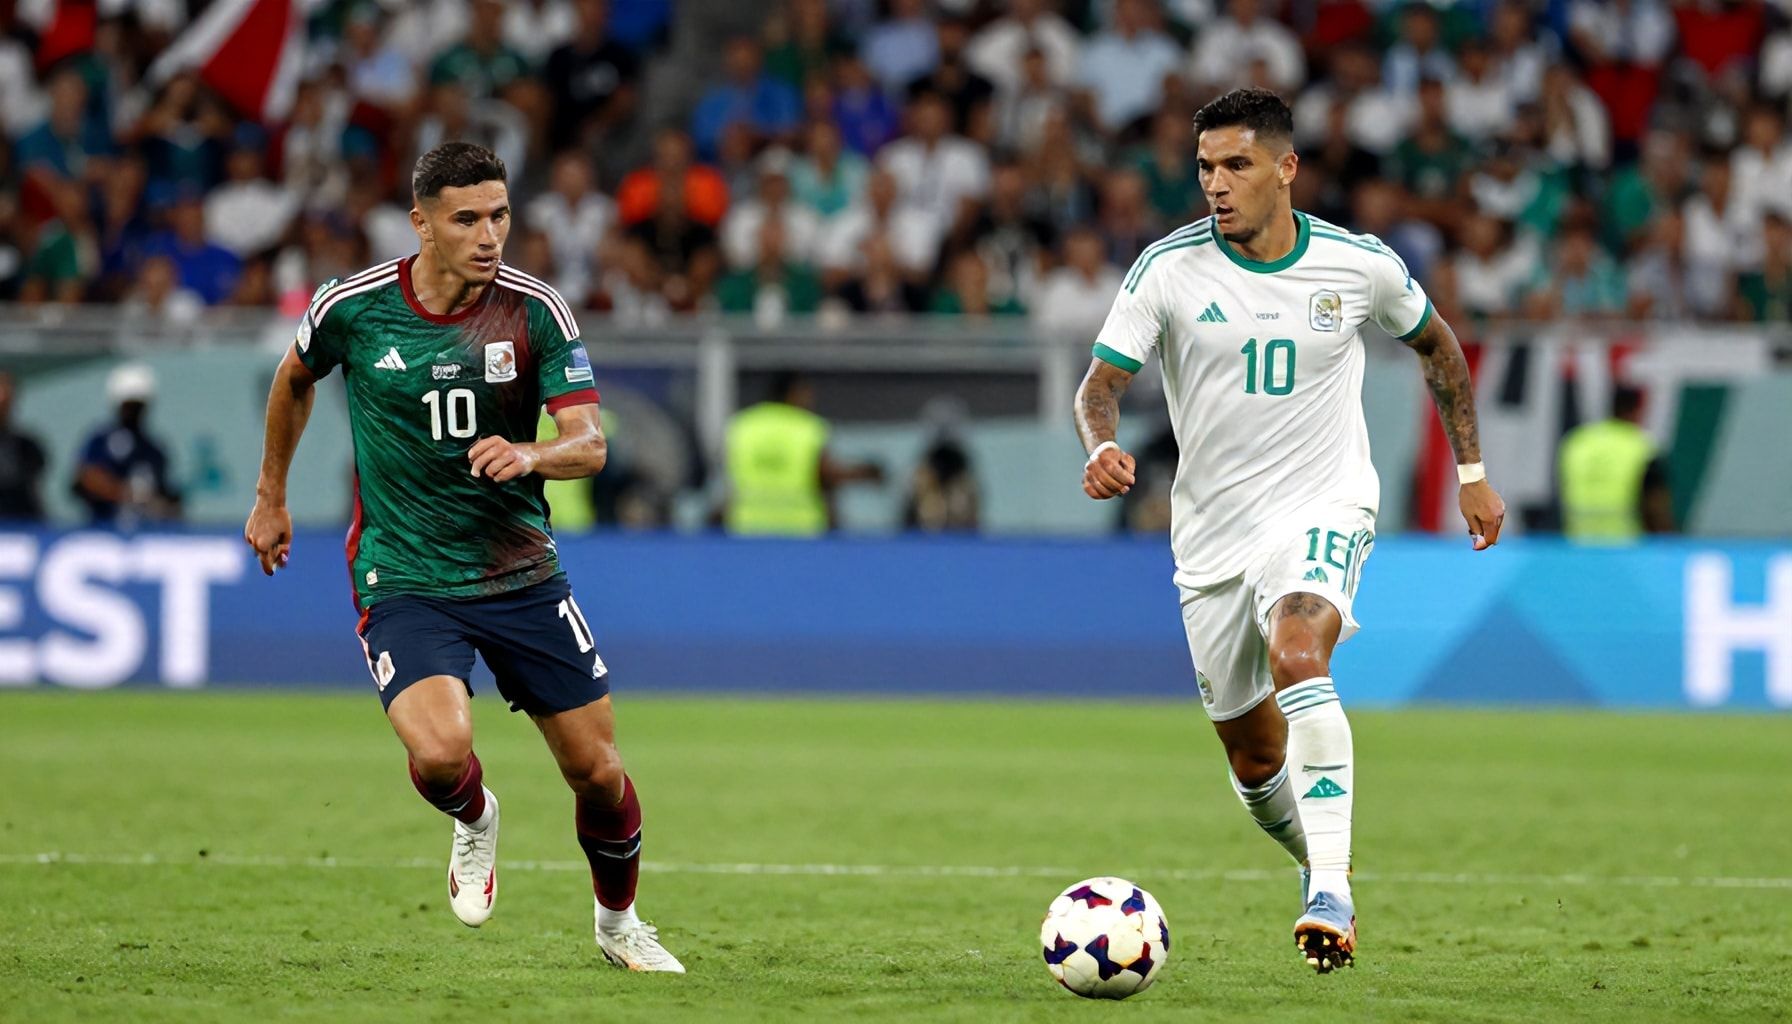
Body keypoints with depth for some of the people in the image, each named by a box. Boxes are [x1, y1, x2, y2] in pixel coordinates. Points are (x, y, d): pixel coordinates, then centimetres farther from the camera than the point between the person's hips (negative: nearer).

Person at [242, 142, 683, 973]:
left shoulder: (535, 311, -9)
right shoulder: (351, 308, -8)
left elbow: (590, 443, -14)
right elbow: (295, 378, 14)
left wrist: (529, 455, -36)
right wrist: (271, 495, 22)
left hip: (521, 575, 2)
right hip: (403, 582, -2)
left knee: (597, 770, 4)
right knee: (440, 751, -27)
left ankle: (618, 923, 34)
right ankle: (474, 821, 12)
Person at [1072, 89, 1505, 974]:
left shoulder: (1360, 267, -5)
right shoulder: (1169, 269, -7)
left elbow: (1436, 345, 14)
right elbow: (1100, 383, -9)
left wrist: (1472, 472, 15)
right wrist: (1102, 448, -31)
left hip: (1324, 507, -3)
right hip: (1213, 531, 3)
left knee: (1296, 655, -32)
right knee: (1253, 757, 9)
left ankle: (1331, 897, -38)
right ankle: (1320, 862, 40)